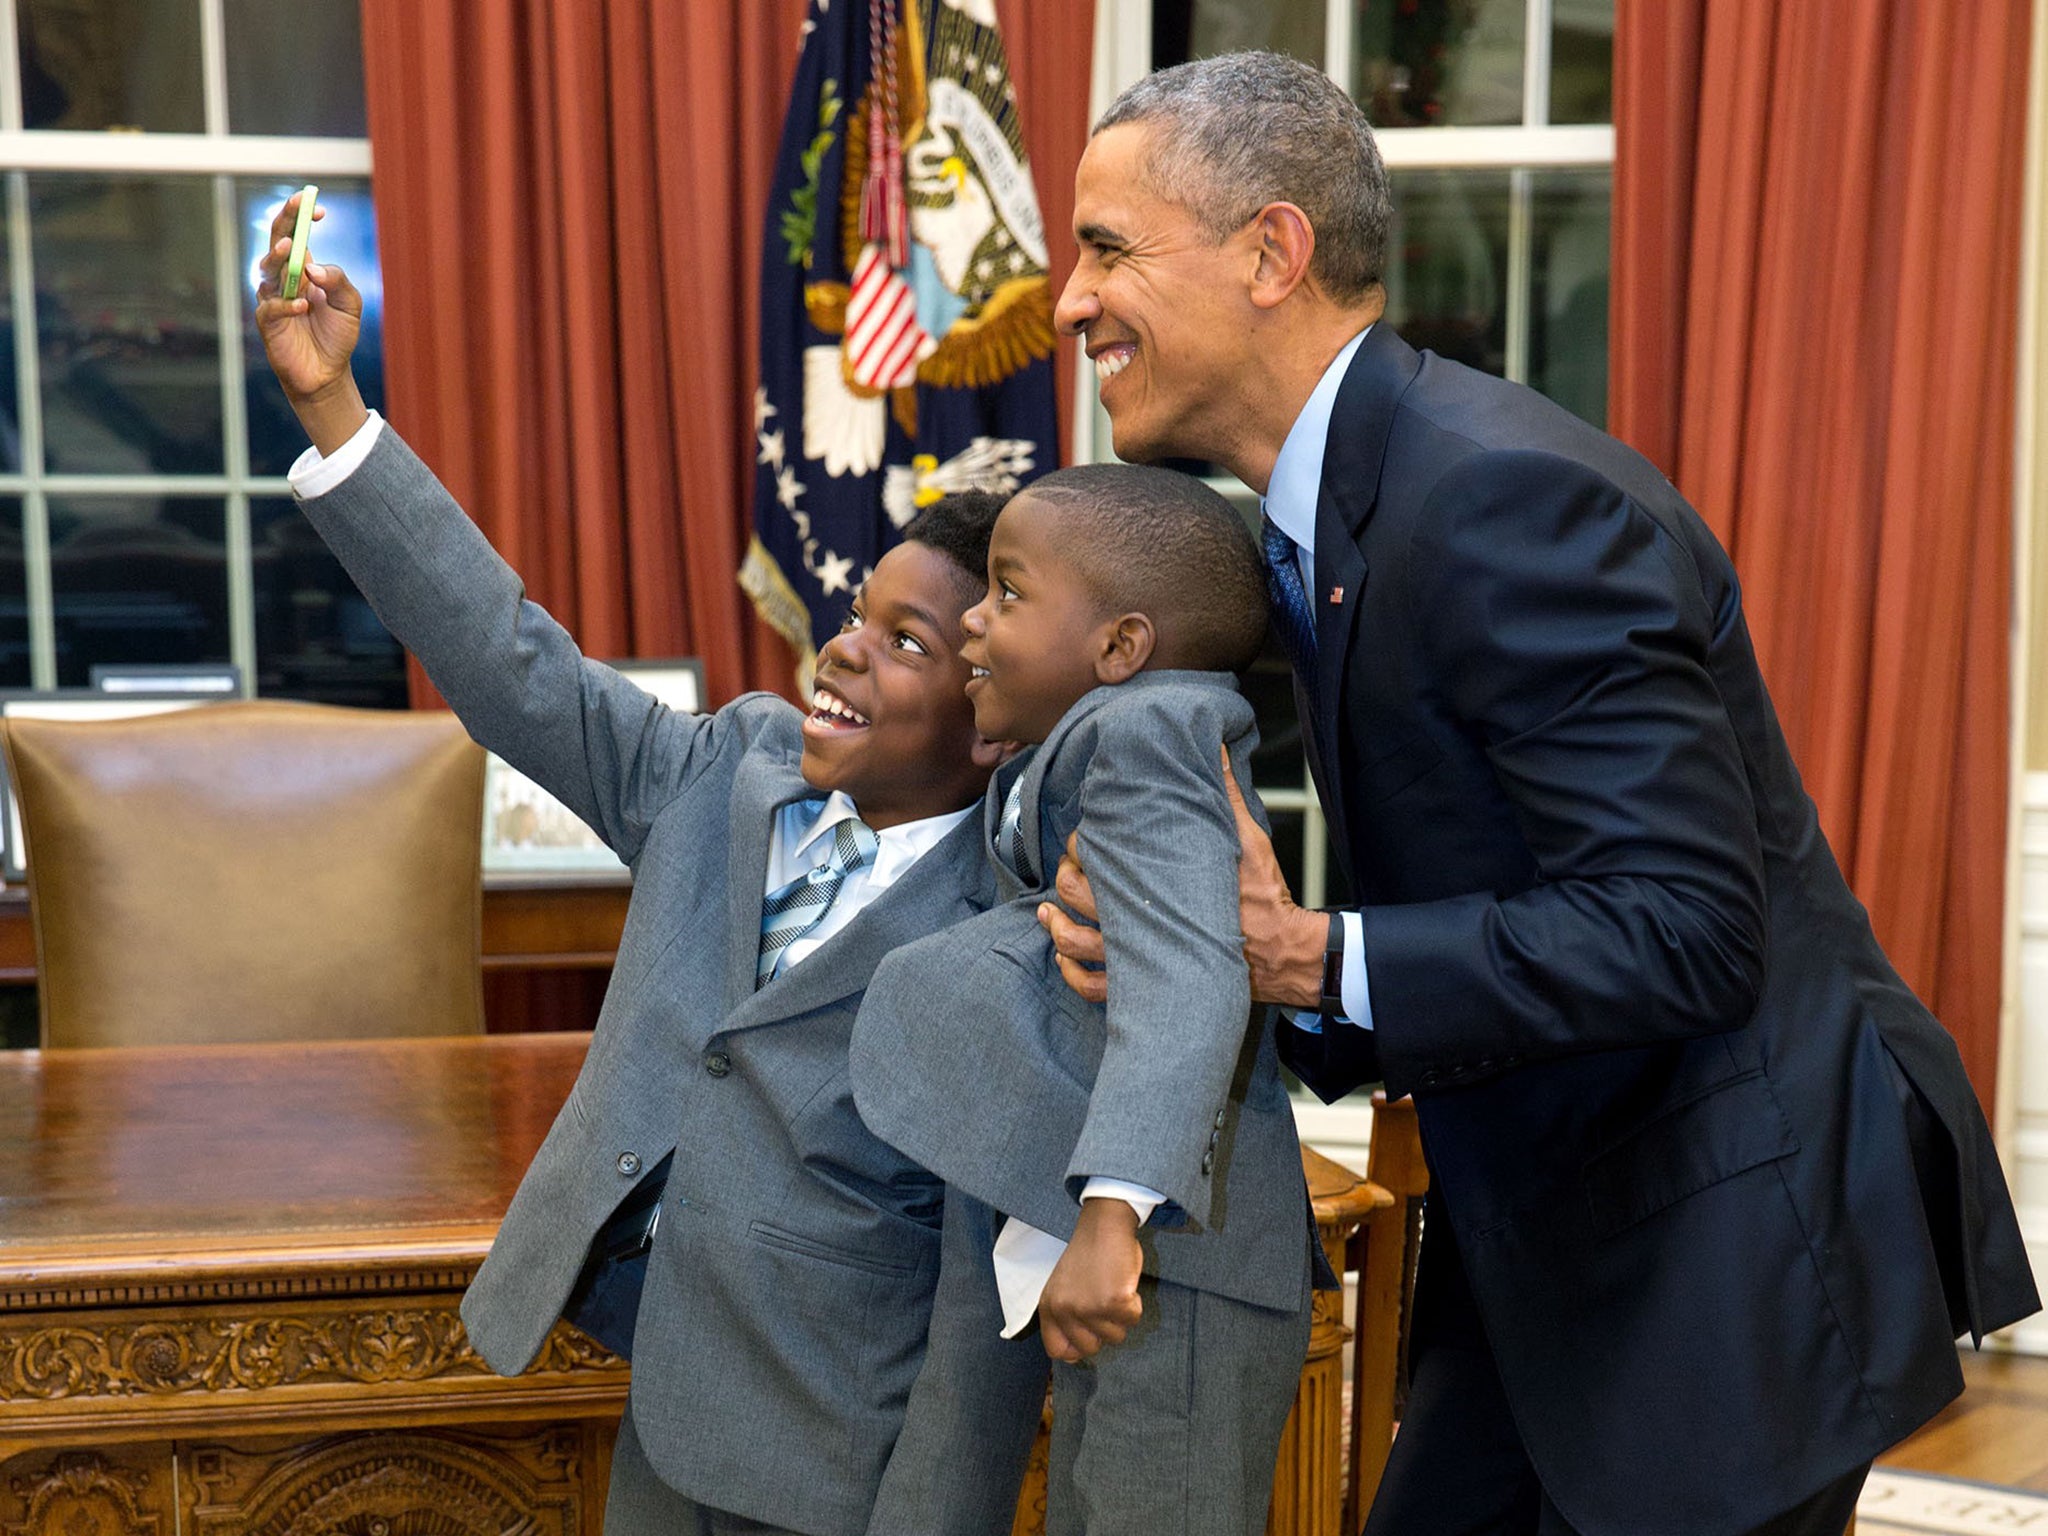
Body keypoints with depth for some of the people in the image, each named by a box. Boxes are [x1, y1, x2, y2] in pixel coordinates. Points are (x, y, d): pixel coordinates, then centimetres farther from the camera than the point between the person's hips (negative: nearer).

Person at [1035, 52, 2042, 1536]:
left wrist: (1308, 963, -28)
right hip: (1553, 1238, 9)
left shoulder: (1507, 499, -23)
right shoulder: (1319, 516, 7)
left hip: (1735, 1233, -9)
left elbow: (1682, 925, -27)